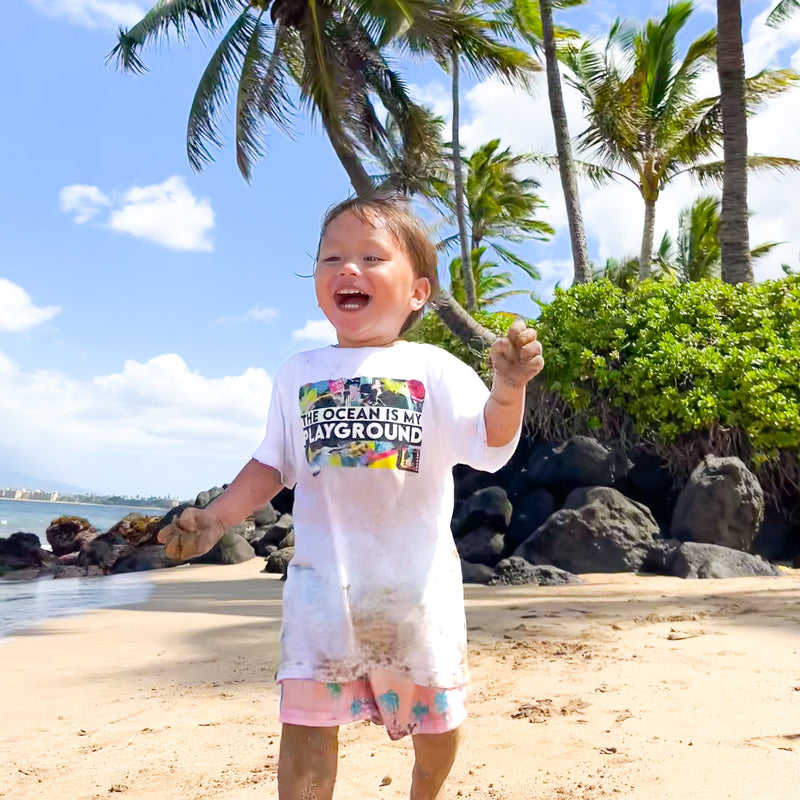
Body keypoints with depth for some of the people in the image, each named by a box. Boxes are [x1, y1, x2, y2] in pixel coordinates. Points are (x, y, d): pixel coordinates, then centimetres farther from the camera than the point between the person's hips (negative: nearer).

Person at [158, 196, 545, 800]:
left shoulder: (435, 369, -3)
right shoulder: (299, 374, 5)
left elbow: (489, 446, -11)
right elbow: (273, 465, 10)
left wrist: (508, 388, -30)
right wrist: (217, 517, -2)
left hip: (418, 577, 0)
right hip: (323, 576, 1)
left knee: (436, 714, 16)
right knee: (307, 716, -1)